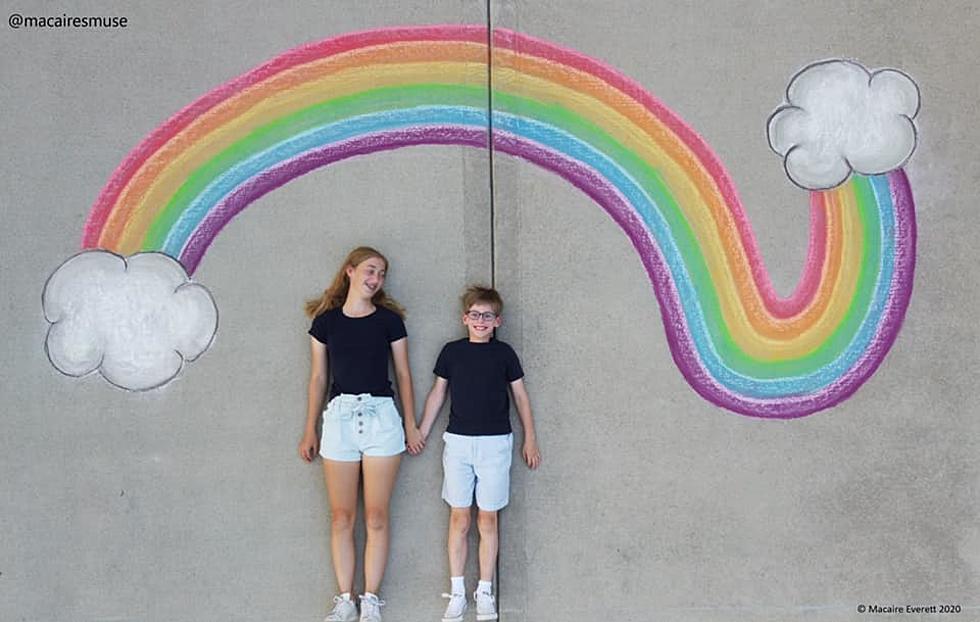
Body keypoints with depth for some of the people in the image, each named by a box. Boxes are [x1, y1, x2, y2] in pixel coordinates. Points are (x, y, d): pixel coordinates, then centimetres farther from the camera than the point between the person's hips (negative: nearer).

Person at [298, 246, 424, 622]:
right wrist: (310, 431, 9)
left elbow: (403, 374, 8)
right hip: (339, 417, 1)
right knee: (341, 517, 5)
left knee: (376, 516, 1)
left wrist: (410, 424, 6)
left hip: (381, 417, -1)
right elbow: (318, 378, 10)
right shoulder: (326, 320, 7)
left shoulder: (390, 319, 5)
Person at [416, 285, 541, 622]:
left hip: (495, 443, -1)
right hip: (458, 442, 1)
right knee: (458, 518, 4)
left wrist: (530, 439, 7)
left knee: (487, 519, 4)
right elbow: (438, 392, 11)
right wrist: (421, 432, 11)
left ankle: (485, 592, 13)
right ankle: (456, 592, 11)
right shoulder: (451, 351, 4)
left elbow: (520, 395, 8)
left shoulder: (504, 353, 2)